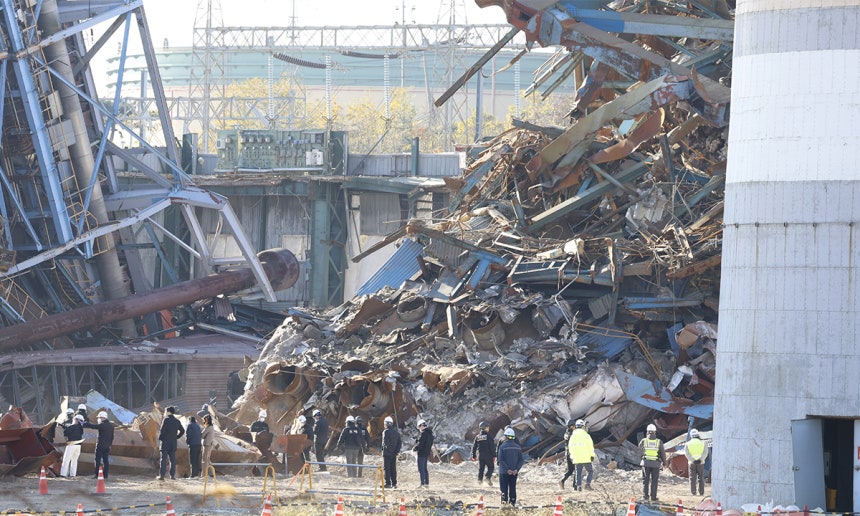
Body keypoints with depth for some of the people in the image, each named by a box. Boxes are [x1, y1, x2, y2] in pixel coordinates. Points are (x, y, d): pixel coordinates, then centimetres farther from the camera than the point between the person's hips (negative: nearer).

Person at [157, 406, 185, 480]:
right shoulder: (177, 421, 7)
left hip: (165, 442, -5)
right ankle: (172, 475, 7)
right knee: (172, 459, 9)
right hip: (173, 443, 5)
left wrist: (160, 438, 0)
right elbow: (182, 431, 14)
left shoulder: (166, 420, -10)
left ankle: (162, 475, -7)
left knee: (163, 459, -3)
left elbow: (162, 430, -16)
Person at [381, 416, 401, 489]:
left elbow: (385, 442, -20)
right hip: (394, 454, 7)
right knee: (393, 468, 12)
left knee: (386, 468, -3)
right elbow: (400, 442, 10)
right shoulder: (396, 432, 10)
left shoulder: (386, 432, -12)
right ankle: (394, 483, 12)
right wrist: (397, 450, 7)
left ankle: (388, 483, -8)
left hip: (387, 453, -7)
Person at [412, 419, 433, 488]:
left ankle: (422, 484, -8)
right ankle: (427, 483, 18)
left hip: (422, 453, -9)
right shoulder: (430, 433, 11)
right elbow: (431, 443, 17)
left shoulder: (423, 433, -18)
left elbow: (420, 444, -21)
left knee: (421, 469, -6)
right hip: (427, 453, 9)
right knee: (425, 469, 16)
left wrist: (414, 449, -7)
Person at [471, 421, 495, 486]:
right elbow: (492, 447, -11)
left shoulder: (477, 437, 6)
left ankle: (480, 479, -1)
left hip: (480, 455, 4)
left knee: (480, 468, 11)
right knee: (490, 467, 6)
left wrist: (474, 456, 17)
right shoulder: (488, 436, -9)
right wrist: (494, 455, -7)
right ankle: (488, 477, -15)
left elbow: (474, 447, 9)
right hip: (488, 455, -4)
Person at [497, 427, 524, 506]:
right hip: (514, 472, 3)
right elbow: (521, 460, 1)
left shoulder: (502, 446, -10)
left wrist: (507, 469, -13)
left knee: (504, 488, 3)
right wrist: (517, 469, -6)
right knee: (513, 488, 12)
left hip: (504, 472, -3)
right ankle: (512, 502, 11)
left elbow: (501, 460, -15)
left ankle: (504, 502, -1)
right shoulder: (518, 447, 3)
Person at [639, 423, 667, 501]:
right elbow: (663, 453, 2)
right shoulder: (659, 442, -4)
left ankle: (645, 495, 9)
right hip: (656, 464, 0)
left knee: (645, 480, 12)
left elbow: (640, 448, 17)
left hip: (646, 463, 0)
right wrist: (664, 462, 17)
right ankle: (653, 496, 4)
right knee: (654, 481, 6)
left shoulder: (644, 441, -4)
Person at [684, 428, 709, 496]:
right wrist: (700, 460, -15)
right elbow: (705, 453, -8)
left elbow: (687, 453, -8)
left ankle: (693, 491, -2)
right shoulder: (702, 443, 3)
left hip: (692, 463, 0)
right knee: (701, 477, 5)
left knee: (692, 478, 3)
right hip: (701, 463, 0)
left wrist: (693, 461, -13)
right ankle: (701, 491, 2)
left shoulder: (688, 444, 3)